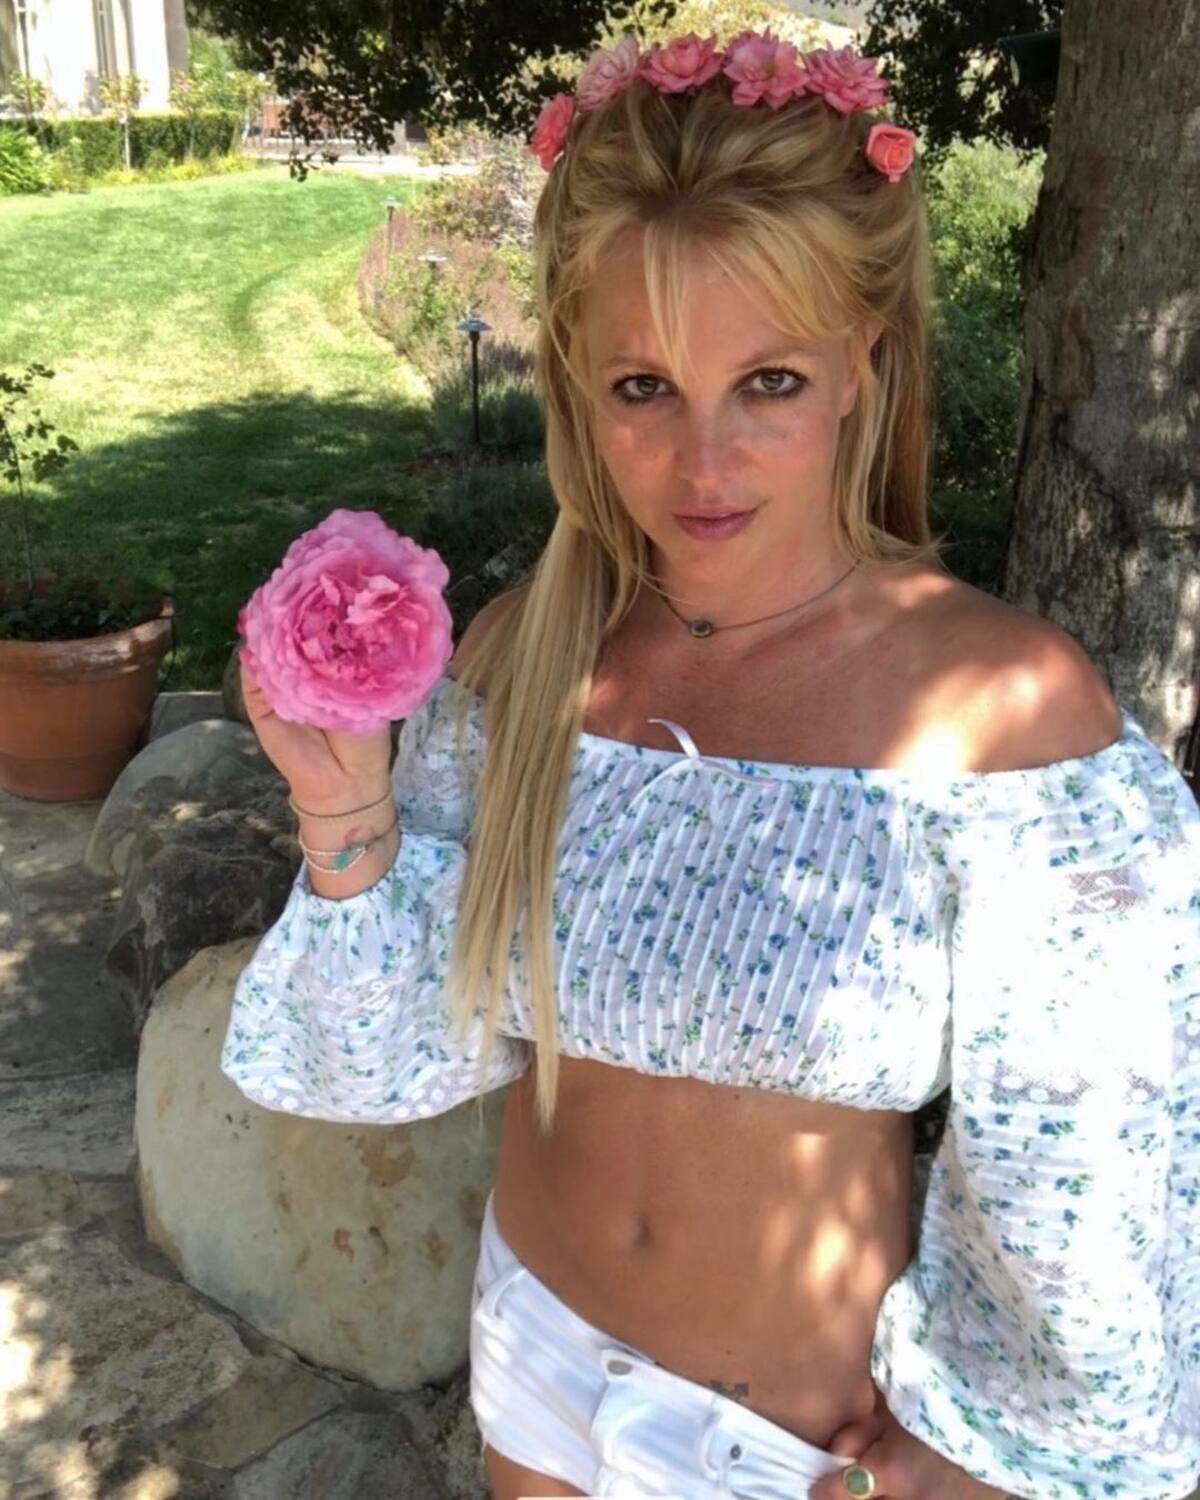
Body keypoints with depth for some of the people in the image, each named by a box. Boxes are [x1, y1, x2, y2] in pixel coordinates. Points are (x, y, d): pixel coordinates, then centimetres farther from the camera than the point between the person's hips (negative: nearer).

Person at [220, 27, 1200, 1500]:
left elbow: (1077, 1157, -14)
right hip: (537, 1344, 4)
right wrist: (344, 810, -21)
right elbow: (426, 1045, -6)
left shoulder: (1005, 702, -25)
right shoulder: (521, 650, -12)